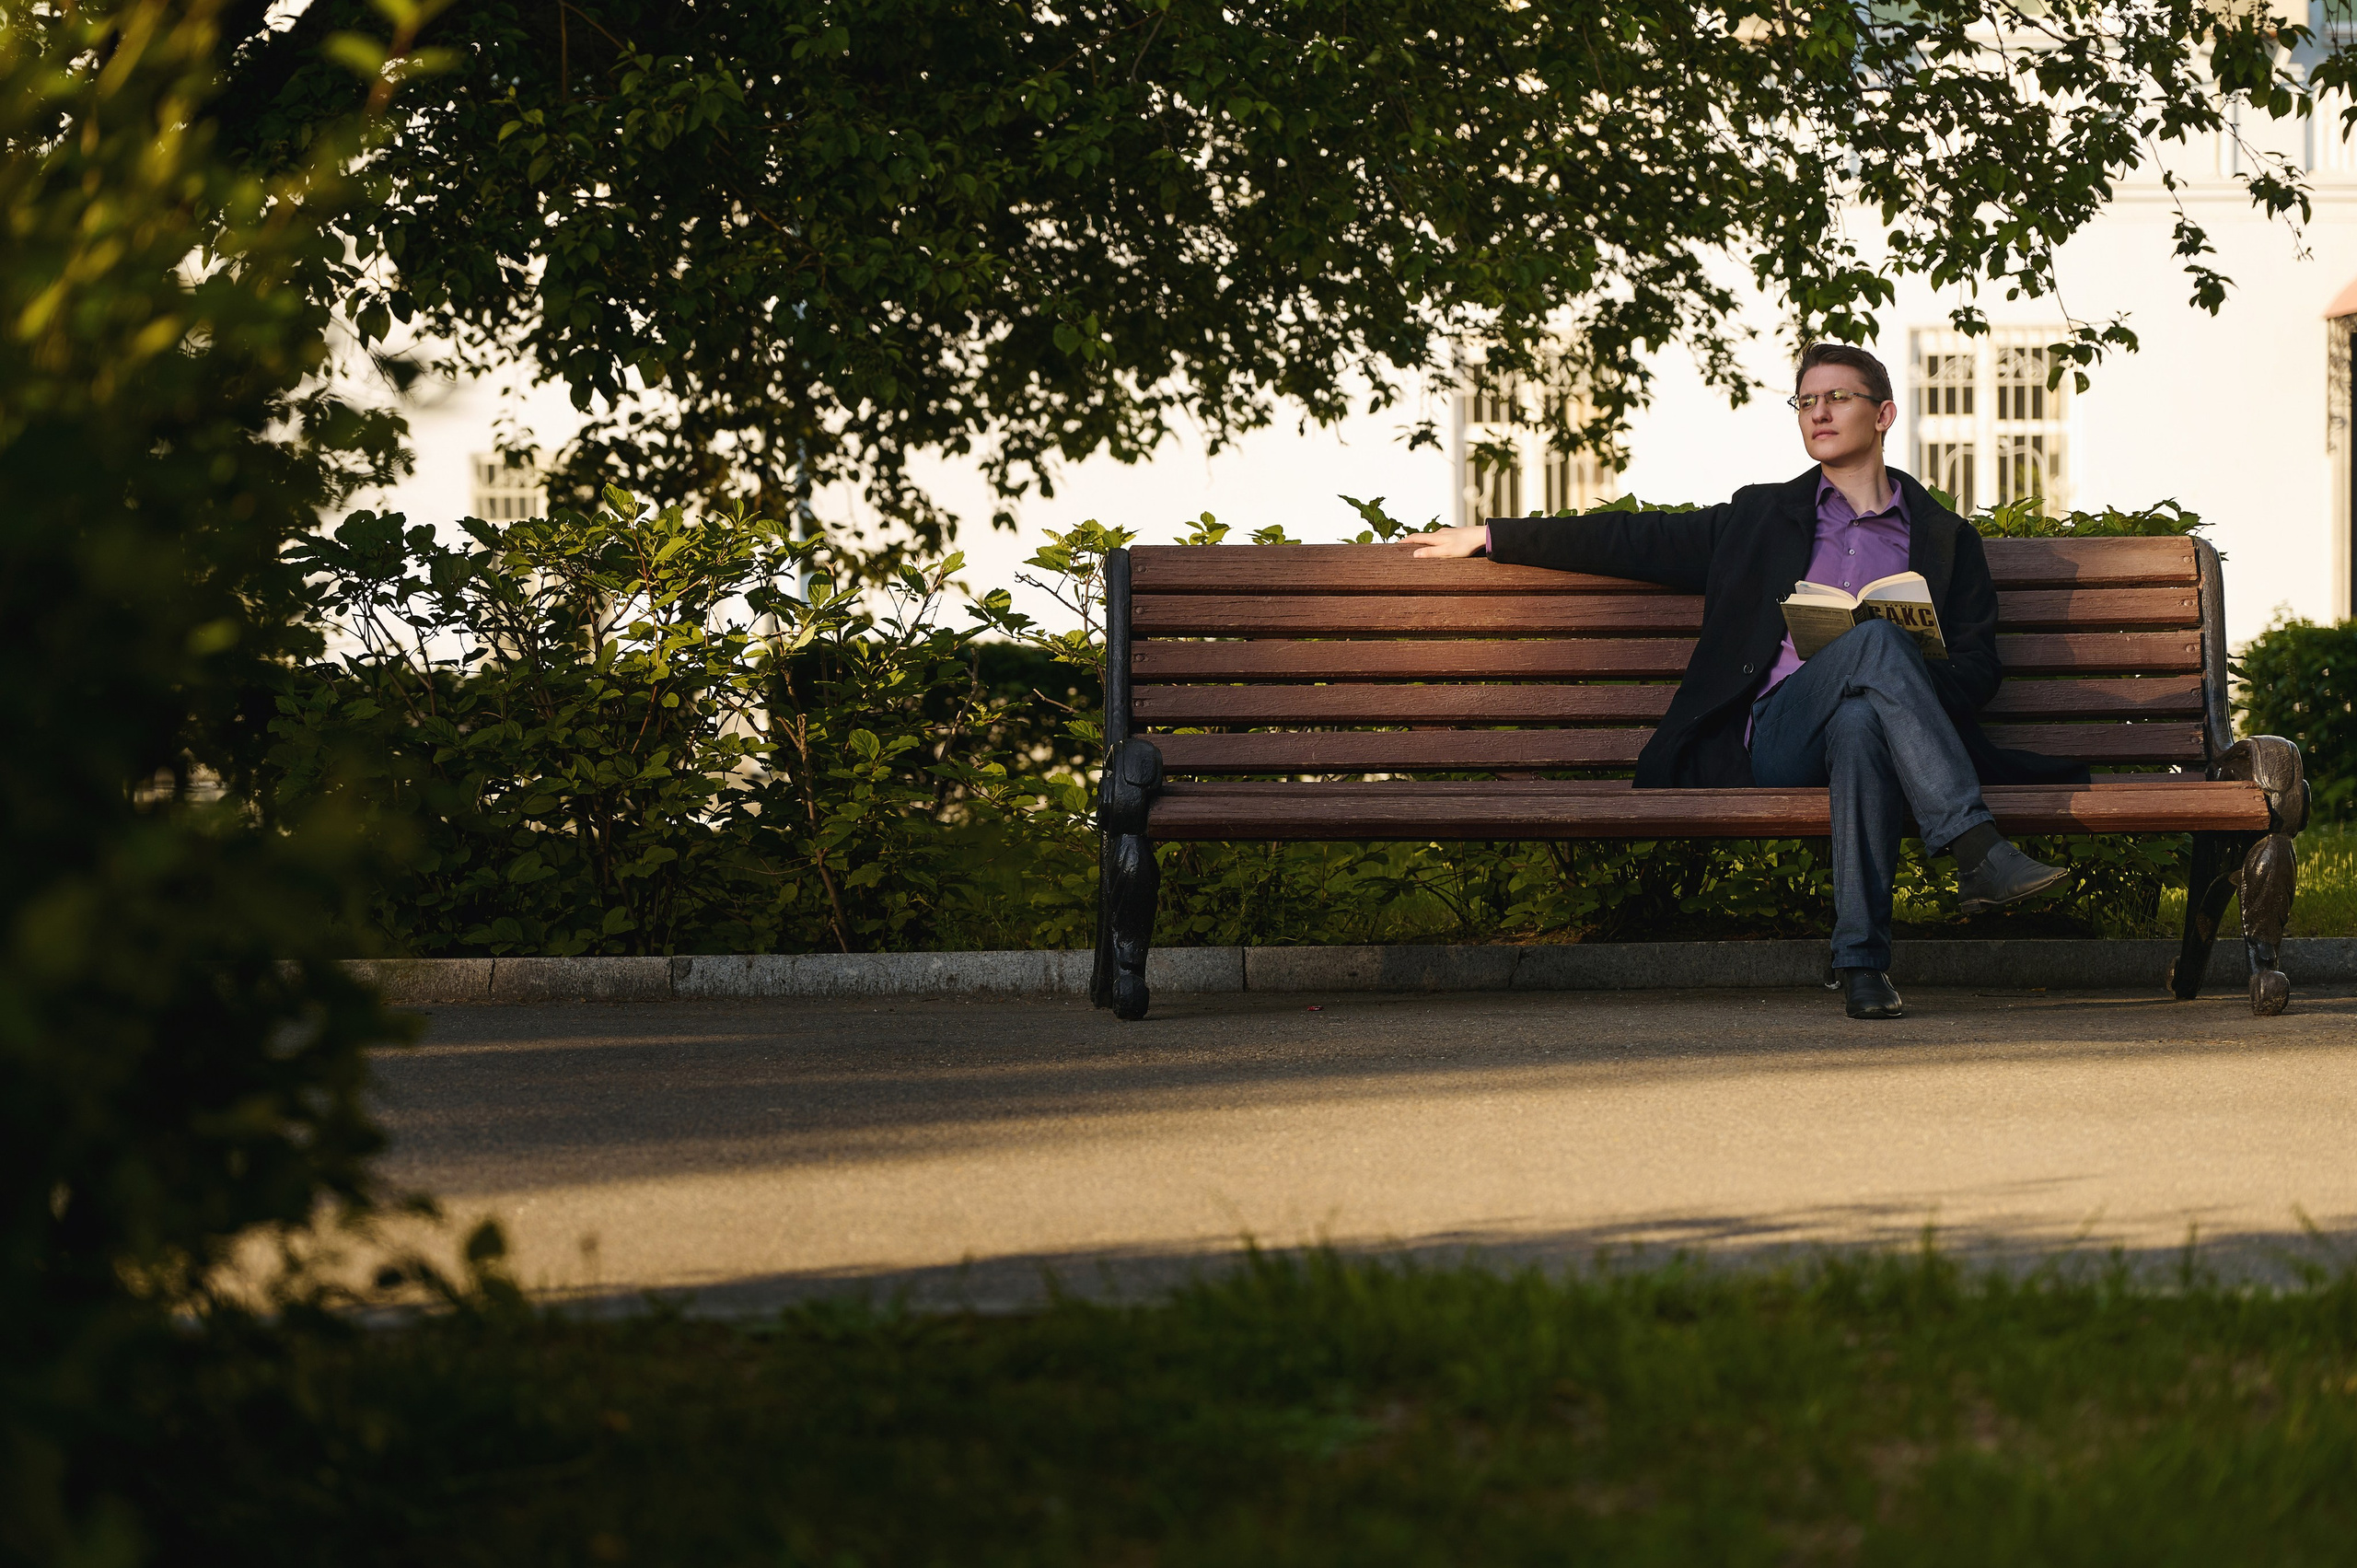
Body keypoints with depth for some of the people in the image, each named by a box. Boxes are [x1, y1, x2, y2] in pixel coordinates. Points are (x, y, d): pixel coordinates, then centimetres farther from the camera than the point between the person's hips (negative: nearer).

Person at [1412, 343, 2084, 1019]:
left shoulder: (1945, 538, 22)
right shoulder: (1763, 519, 25)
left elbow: (1977, 663, 14)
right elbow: (1636, 540, 26)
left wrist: (1909, 683, -8)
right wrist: (1492, 536, 25)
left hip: (1872, 720, 0)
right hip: (1776, 736, 0)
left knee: (1862, 721, -41)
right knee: (1877, 638, -33)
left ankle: (1860, 959, -46)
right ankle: (1979, 851, -44)